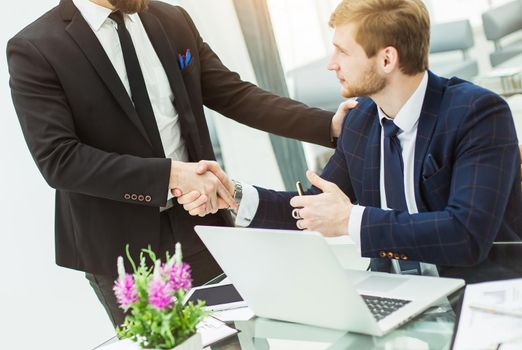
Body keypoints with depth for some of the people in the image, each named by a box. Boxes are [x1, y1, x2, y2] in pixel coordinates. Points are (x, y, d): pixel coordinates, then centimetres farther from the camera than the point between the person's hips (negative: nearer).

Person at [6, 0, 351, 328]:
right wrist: (170, 173, -25)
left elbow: (235, 95, 5)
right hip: (122, 250, -4)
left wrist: (331, 124, -5)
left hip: (201, 225, 5)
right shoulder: (35, 49, -12)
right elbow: (58, 159, -20)